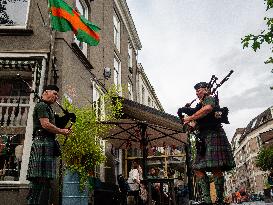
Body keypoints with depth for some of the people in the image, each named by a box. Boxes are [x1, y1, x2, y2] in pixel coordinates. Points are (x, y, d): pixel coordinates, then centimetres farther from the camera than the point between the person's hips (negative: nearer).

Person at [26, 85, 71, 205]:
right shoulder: (42, 105, -3)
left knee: (44, 179, 6)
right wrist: (62, 131, -5)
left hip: (48, 144, 10)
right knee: (40, 178, -13)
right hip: (43, 142, -10)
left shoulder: (47, 107, 29)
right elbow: (45, 124, -15)